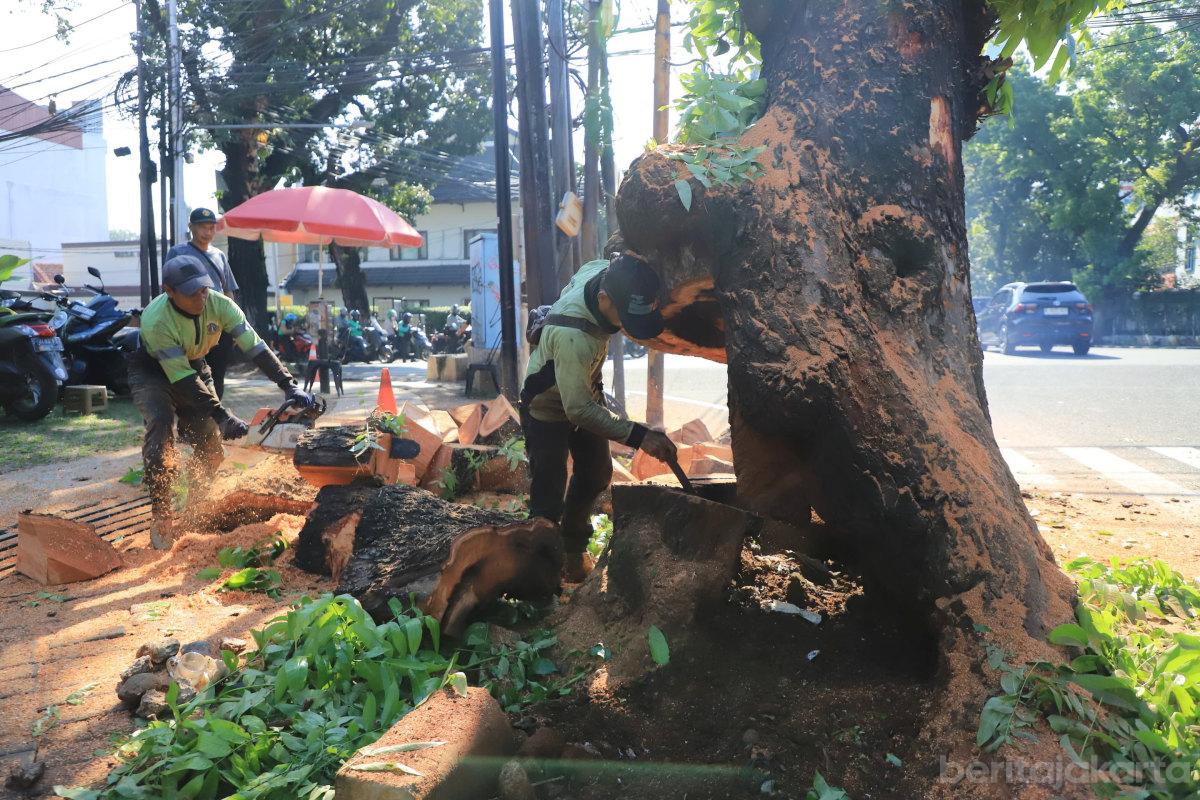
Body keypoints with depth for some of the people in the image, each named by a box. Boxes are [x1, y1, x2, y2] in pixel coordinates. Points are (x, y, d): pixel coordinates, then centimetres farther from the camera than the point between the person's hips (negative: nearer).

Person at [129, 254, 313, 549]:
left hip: (194, 366, 4)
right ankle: (161, 513, -22)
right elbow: (182, 380, -37)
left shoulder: (219, 305, -25)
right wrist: (224, 418, -41)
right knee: (161, 423, -29)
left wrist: (289, 386, -35)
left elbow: (255, 347, -25)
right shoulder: (157, 321, -36)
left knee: (211, 441, -4)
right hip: (152, 371, -4)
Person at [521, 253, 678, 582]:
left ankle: (574, 550, 37)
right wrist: (639, 435, -40)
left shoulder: (604, 271, -23)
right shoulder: (570, 336, -44)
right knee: (549, 496, -7)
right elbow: (579, 410, -39)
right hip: (550, 407, -8)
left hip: (585, 391, 8)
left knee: (596, 474, 17)